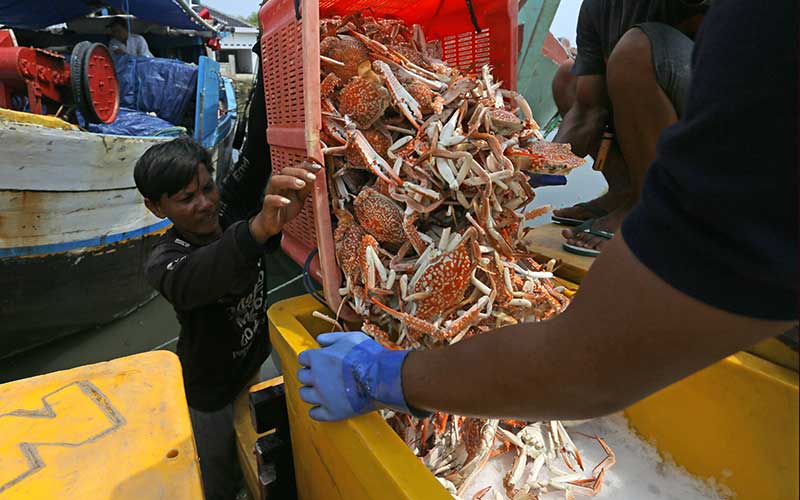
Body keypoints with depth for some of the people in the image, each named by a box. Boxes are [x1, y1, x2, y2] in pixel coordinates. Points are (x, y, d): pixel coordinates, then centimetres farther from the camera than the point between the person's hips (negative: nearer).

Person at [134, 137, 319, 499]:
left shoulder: (231, 207, -14)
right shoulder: (163, 261, -29)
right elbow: (189, 282, -51)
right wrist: (259, 228, -70)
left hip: (258, 361, 5)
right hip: (212, 392, -4)